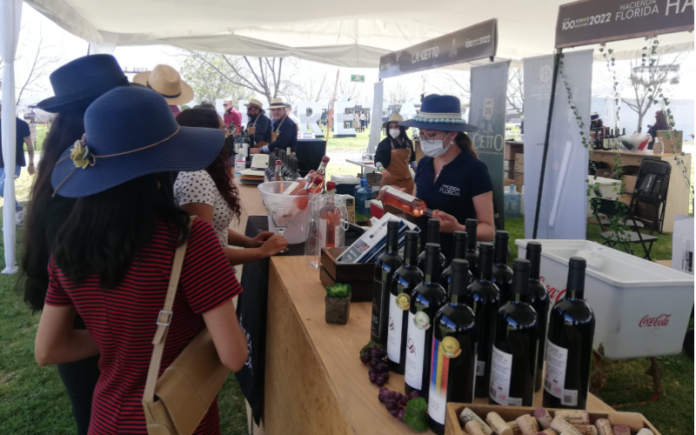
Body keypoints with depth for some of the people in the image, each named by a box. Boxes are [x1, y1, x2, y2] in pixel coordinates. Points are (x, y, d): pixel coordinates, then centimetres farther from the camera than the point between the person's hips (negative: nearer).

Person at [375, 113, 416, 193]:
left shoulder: (408, 142, 9)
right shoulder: (384, 143, -7)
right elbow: (377, 160, -10)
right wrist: (382, 169, -30)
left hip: (407, 181, 5)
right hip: (391, 181, -5)